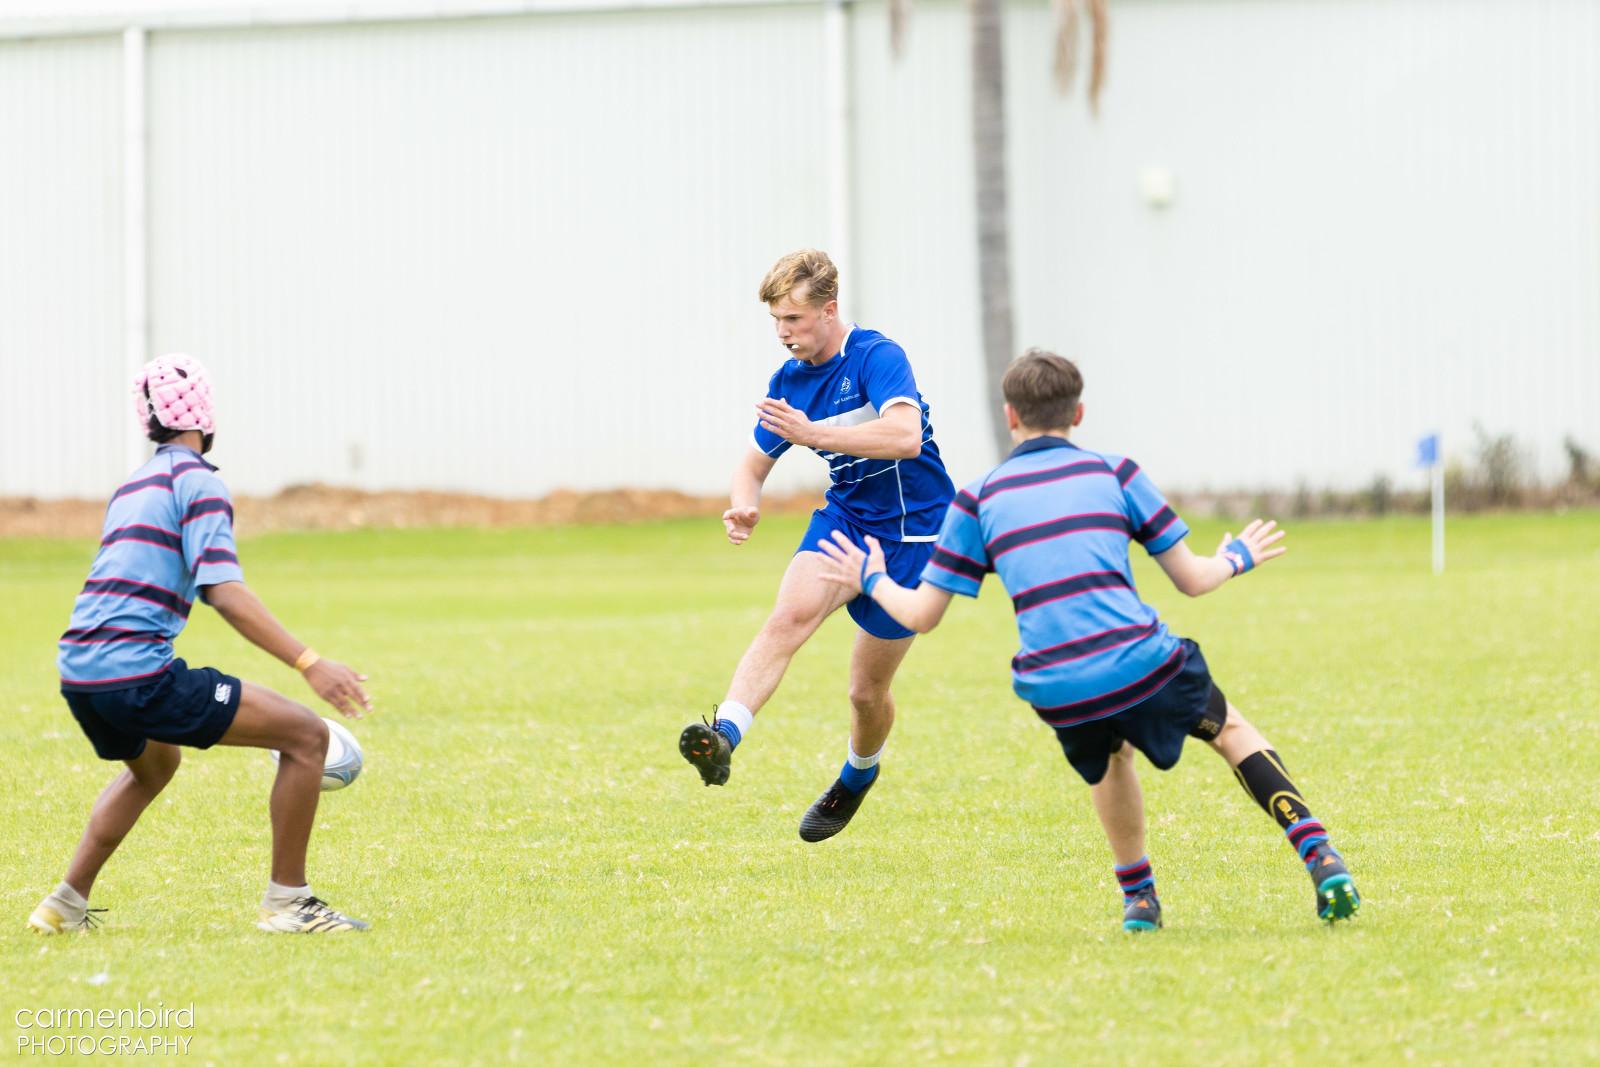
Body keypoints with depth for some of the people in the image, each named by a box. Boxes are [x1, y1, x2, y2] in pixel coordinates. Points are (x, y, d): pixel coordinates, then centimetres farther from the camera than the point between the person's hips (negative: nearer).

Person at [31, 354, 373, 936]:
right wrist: (309, 663, -19)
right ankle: (285, 900, -1)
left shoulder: (130, 489, 24)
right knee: (308, 735, -5)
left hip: (79, 672, 9)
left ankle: (66, 904, 33)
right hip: (136, 672, -9)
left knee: (154, 765, 38)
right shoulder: (197, 480, -3)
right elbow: (225, 593, -15)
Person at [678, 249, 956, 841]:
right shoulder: (788, 381, 2)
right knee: (790, 614, -28)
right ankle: (725, 734, -43)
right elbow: (754, 464, 12)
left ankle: (858, 775, 37)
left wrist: (815, 433, -41)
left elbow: (906, 437, -36)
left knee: (867, 690, 5)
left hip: (913, 532, -5)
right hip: (844, 518, 5)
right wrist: (745, 508, -11)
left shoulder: (877, 357, -20)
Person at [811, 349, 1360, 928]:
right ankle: (1319, 857, 8)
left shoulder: (977, 499, 14)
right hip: (1140, 664, -1)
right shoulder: (1115, 473, 13)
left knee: (1110, 756, 35)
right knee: (1230, 729, 24)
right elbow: (1192, 579, 14)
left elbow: (921, 614, 16)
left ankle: (1138, 896, 31)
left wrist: (872, 580, 37)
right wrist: (1235, 558, 36)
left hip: (1055, 692, 1)